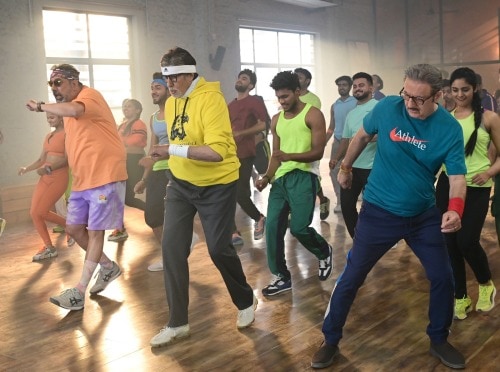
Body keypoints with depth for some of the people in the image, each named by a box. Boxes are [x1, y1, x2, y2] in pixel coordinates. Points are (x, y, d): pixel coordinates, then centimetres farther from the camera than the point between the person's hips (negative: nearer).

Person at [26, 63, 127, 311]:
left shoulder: (89, 96, -11)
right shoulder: (69, 107, 16)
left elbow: (72, 110, -36)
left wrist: (40, 106, -22)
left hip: (104, 178, -9)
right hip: (82, 180, 10)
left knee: (95, 232, -2)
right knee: (73, 228, 11)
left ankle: (79, 292, 3)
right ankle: (109, 267, 29)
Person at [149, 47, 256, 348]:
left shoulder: (211, 99, -20)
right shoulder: (171, 102, 4)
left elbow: (217, 151, -30)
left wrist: (173, 150, -31)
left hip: (216, 186, -6)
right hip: (181, 184, 7)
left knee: (219, 249, 1)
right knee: (172, 247, -1)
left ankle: (246, 302, 30)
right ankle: (178, 323, 11)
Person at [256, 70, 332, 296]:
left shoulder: (313, 115, -4)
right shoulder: (276, 120, 15)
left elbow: (318, 152, -11)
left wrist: (290, 156, -26)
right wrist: (267, 178, 1)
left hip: (304, 176, -6)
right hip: (281, 178, 6)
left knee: (299, 227, -13)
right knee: (272, 227, -1)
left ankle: (324, 252, 20)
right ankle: (281, 277, 12)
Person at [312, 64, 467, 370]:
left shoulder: (450, 129, -13)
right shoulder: (387, 108, -14)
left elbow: (457, 175, -14)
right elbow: (362, 136, 5)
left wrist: (455, 209, -34)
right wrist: (346, 167, 17)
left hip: (425, 215, 2)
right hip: (379, 212, -1)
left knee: (443, 278, 9)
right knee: (351, 278, 3)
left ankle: (439, 340, 33)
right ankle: (331, 341, 21)